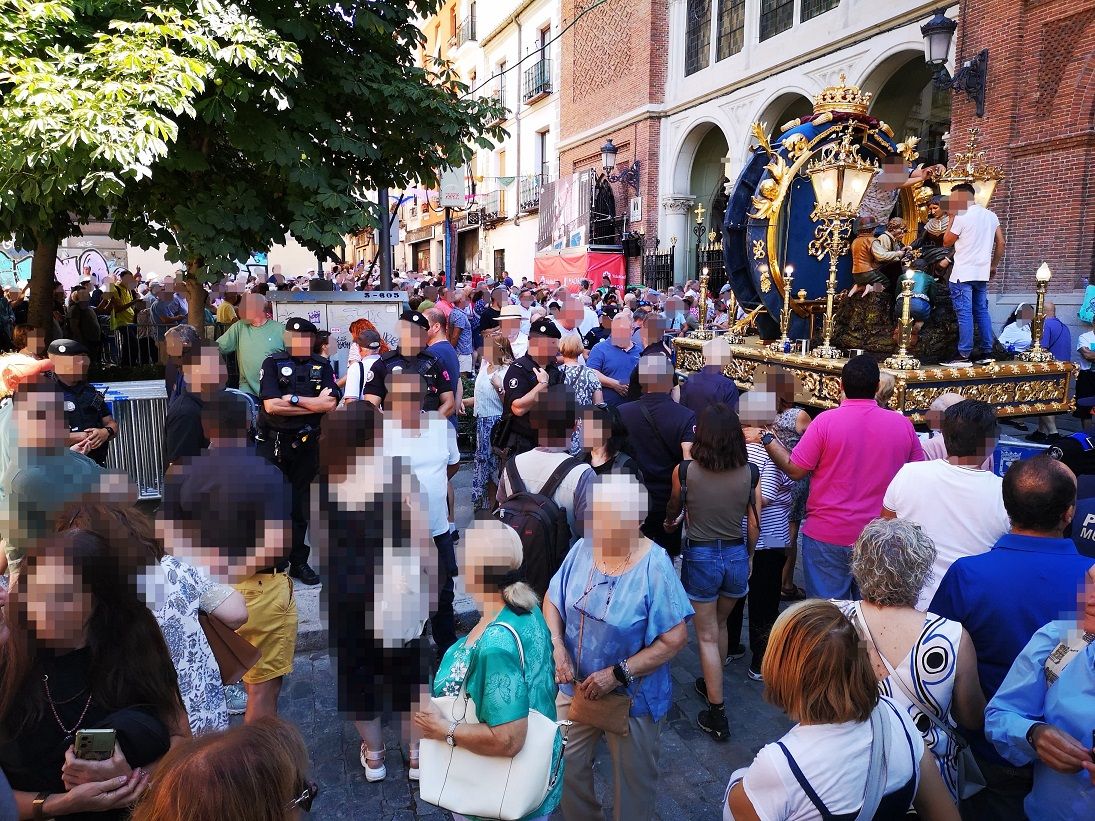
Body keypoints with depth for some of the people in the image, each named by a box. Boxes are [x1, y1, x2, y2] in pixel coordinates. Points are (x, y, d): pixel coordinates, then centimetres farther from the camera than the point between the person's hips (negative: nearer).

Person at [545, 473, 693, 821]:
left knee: (633, 780, 17)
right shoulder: (582, 550, -10)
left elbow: (674, 639, -22)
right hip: (577, 686, 4)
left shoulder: (654, 567, -24)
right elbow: (552, 600, 2)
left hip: (631, 697, -4)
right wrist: (558, 647, -14)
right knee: (568, 765, 21)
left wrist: (618, 674, -24)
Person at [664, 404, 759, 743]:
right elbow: (754, 526, -1)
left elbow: (673, 511, 7)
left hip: (700, 556, -3)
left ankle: (717, 716, 13)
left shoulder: (684, 472, -13)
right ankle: (712, 684, 45)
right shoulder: (750, 473, -9)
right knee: (720, 625, 26)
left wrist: (670, 522, 31)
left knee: (707, 635, 9)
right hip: (736, 555, 3)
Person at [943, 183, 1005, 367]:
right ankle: (986, 352, 13)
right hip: (982, 273, 7)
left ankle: (964, 356, -7)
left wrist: (952, 218, 7)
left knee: (965, 314, -7)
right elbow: (1001, 243, 11)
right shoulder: (991, 216, 10)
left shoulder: (962, 217, -10)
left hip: (963, 274, -7)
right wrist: (993, 266, 20)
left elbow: (946, 242, 0)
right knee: (982, 312, 12)